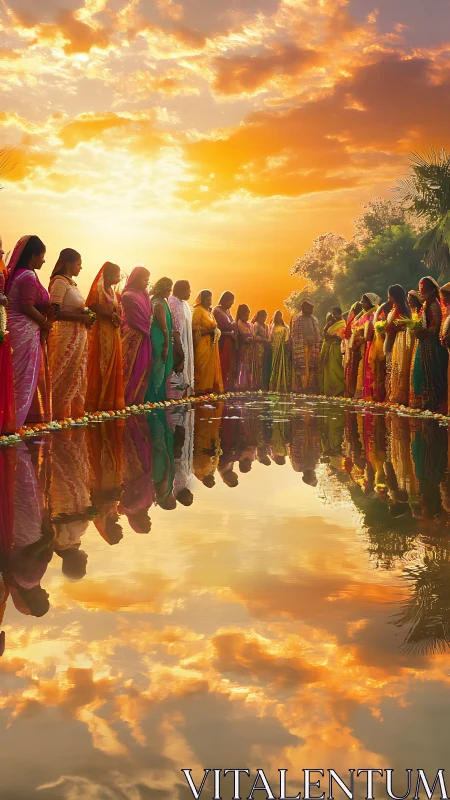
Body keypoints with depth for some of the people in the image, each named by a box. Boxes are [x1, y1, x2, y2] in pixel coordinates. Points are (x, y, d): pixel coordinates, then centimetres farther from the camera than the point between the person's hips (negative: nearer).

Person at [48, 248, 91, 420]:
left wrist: (85, 316, 5)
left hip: (78, 335, 9)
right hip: (66, 335, -9)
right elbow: (54, 312, -20)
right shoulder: (60, 282, -11)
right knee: (65, 376, -5)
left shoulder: (71, 283, 17)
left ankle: (75, 413, 19)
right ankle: (59, 415, 2)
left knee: (77, 376, 12)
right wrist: (81, 317, -19)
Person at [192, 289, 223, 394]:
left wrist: (215, 331, 4)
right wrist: (210, 330, -20)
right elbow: (195, 329, -14)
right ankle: (200, 389, -9)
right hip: (203, 344, -8)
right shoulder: (198, 311, -6)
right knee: (202, 367, -10)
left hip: (211, 344, 8)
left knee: (212, 366, 5)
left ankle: (209, 388, 7)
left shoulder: (209, 311, 18)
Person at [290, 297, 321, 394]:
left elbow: (318, 335, 19)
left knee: (313, 370, 1)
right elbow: (294, 334, -2)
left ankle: (311, 388, 3)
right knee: (301, 368, -10)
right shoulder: (296, 318, 3)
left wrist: (318, 347, 10)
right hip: (301, 348, -5)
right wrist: (295, 348, -10)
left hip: (312, 348, 5)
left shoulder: (314, 320, 19)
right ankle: (300, 388, -10)